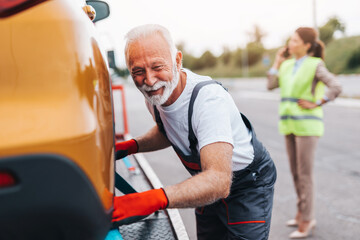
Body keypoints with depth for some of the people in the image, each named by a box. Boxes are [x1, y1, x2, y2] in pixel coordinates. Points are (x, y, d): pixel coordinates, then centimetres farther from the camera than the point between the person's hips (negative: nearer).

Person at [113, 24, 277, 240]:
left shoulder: (209, 98, -36)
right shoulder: (154, 95, -13)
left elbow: (218, 181, -47)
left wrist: (153, 200, -60)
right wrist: (130, 146, -8)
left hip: (250, 185, -6)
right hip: (205, 185, 7)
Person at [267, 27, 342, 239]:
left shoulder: (315, 65, -9)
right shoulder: (288, 65, 11)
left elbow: (336, 87, -19)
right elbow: (271, 85, 5)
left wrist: (316, 104, -16)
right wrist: (277, 62, 6)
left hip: (307, 124, -7)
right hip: (291, 124, 7)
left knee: (304, 174, -4)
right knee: (296, 172, 13)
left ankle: (306, 221, 6)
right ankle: (304, 213, 26)